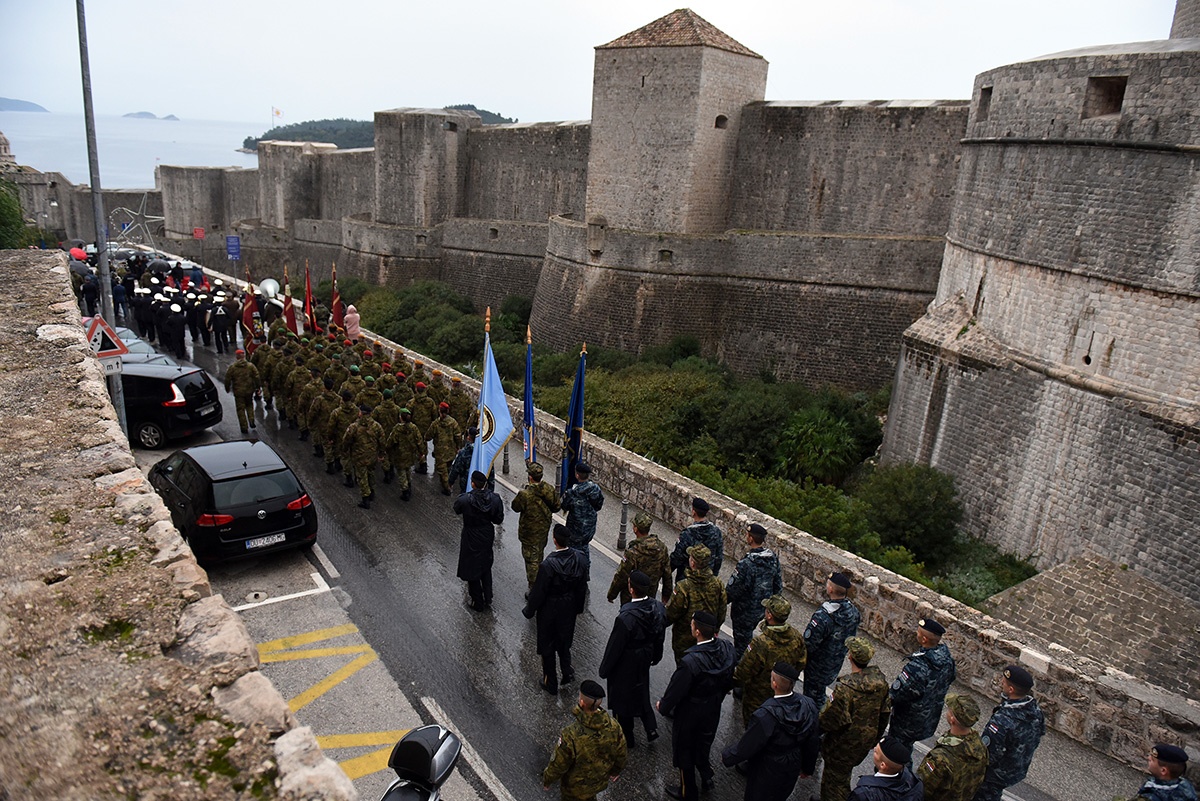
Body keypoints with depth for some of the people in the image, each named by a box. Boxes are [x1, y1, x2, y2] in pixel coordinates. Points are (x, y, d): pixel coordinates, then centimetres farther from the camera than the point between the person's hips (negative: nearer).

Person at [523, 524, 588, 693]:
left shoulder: (548, 564, -31)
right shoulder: (578, 558, -15)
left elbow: (539, 591, -20)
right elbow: (582, 586, -1)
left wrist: (529, 610, -4)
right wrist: (578, 606, 15)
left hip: (549, 610, -4)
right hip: (569, 608, 5)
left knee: (547, 646, 16)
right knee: (564, 641, 30)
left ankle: (551, 683, 31)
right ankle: (567, 671, 30)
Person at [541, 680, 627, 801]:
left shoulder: (571, 735, -40)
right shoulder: (613, 726, -25)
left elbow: (558, 764, -24)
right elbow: (621, 755, -7)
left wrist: (547, 780, -3)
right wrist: (615, 772, 14)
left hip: (576, 786, -4)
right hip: (600, 781, 4)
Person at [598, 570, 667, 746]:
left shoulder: (626, 618, -37)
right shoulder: (658, 608, -17)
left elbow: (615, 646, -24)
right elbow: (660, 636, 0)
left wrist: (605, 668, -7)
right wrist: (656, 656, 18)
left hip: (625, 664, -6)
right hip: (645, 659, 6)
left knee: (622, 697, 18)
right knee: (641, 692, 30)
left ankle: (627, 738, 38)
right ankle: (651, 728, 32)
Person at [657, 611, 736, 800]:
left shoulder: (690, 661, -39)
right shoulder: (727, 649, -19)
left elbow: (676, 690, -24)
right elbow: (730, 679, -1)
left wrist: (663, 706, -4)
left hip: (690, 714, -5)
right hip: (713, 710, 5)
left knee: (684, 751, 20)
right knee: (703, 744, 31)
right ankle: (706, 776, 51)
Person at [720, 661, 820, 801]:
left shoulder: (766, 715, -38)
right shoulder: (808, 705, -21)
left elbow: (747, 745, -25)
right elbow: (813, 742, -6)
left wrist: (726, 757, -5)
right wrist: (808, 767, 12)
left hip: (767, 772, -5)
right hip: (793, 768, 5)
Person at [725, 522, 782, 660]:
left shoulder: (746, 563, -31)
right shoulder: (773, 558, -8)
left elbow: (733, 590, -23)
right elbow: (778, 585, 3)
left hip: (745, 611, -7)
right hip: (763, 609, 7)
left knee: (742, 640, 12)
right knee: (748, 636, 28)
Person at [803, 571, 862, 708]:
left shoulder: (822, 616, -36)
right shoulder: (853, 612, -12)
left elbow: (808, 644, -28)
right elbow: (852, 637, 4)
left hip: (817, 668, -7)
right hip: (837, 664, 7)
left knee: (812, 695, 14)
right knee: (820, 693, 28)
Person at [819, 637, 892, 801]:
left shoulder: (845, 688, -35)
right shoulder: (880, 679, -13)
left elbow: (832, 719, -26)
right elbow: (885, 712, 1)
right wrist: (876, 737, 16)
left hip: (843, 745, -7)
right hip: (867, 741, 7)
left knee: (834, 779, 15)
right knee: (844, 773, 31)